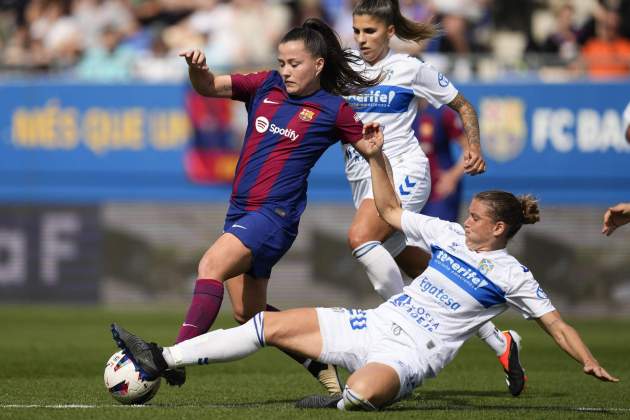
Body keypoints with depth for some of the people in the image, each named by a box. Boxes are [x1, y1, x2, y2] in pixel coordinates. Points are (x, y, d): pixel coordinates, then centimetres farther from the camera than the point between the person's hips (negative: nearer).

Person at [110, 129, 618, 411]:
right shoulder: (449, 235, 13)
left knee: (365, 391, -44)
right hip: (375, 325, 7)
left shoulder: (511, 276, -3)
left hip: (410, 353, -7)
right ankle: (160, 360, -2)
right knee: (273, 324, -2)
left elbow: (557, 324, -3)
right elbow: (390, 210, 24)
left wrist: (590, 361, -16)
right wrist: (376, 156, 15)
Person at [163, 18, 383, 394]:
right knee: (247, 313, 13)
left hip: (275, 214, -7)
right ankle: (320, 363, 29)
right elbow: (209, 87, 4)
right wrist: (197, 69, -18)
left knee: (212, 265, -28)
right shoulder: (265, 86, 10)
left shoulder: (333, 109, -1)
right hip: (240, 209, 7)